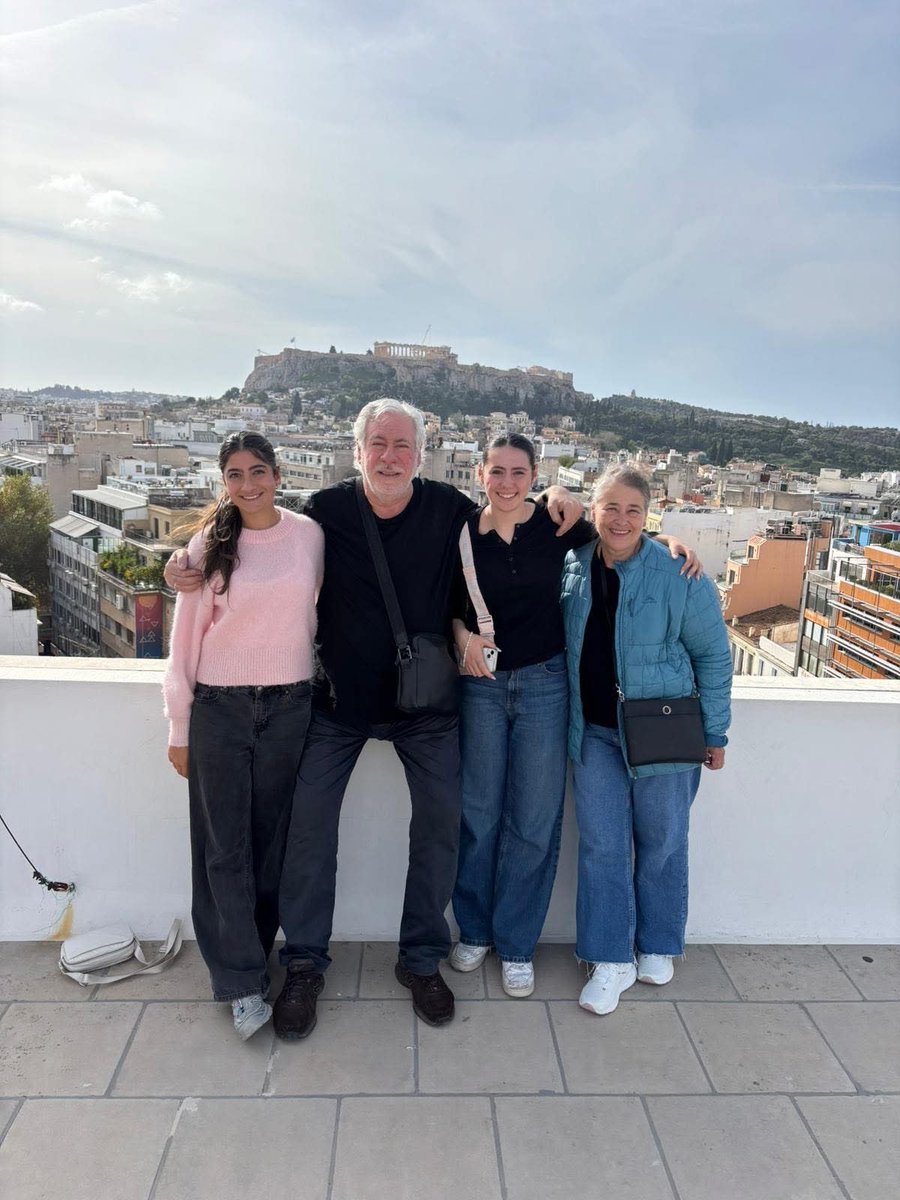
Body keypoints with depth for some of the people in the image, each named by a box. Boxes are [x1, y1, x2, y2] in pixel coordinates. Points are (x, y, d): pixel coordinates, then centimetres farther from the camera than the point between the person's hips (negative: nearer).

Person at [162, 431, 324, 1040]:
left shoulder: (309, 534, 0)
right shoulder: (209, 544, -2)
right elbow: (185, 638, 1)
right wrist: (179, 727, 2)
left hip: (290, 707, 1)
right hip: (219, 709, -1)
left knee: (270, 841, 10)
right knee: (224, 848, 4)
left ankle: (243, 960, 30)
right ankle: (244, 984, 16)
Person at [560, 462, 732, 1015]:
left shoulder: (679, 574, -12)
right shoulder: (572, 566, -1)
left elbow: (713, 655, -5)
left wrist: (715, 732, -2)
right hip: (593, 732, 3)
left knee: (661, 841, 13)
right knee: (601, 845, 4)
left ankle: (657, 947, 35)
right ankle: (611, 959, 20)